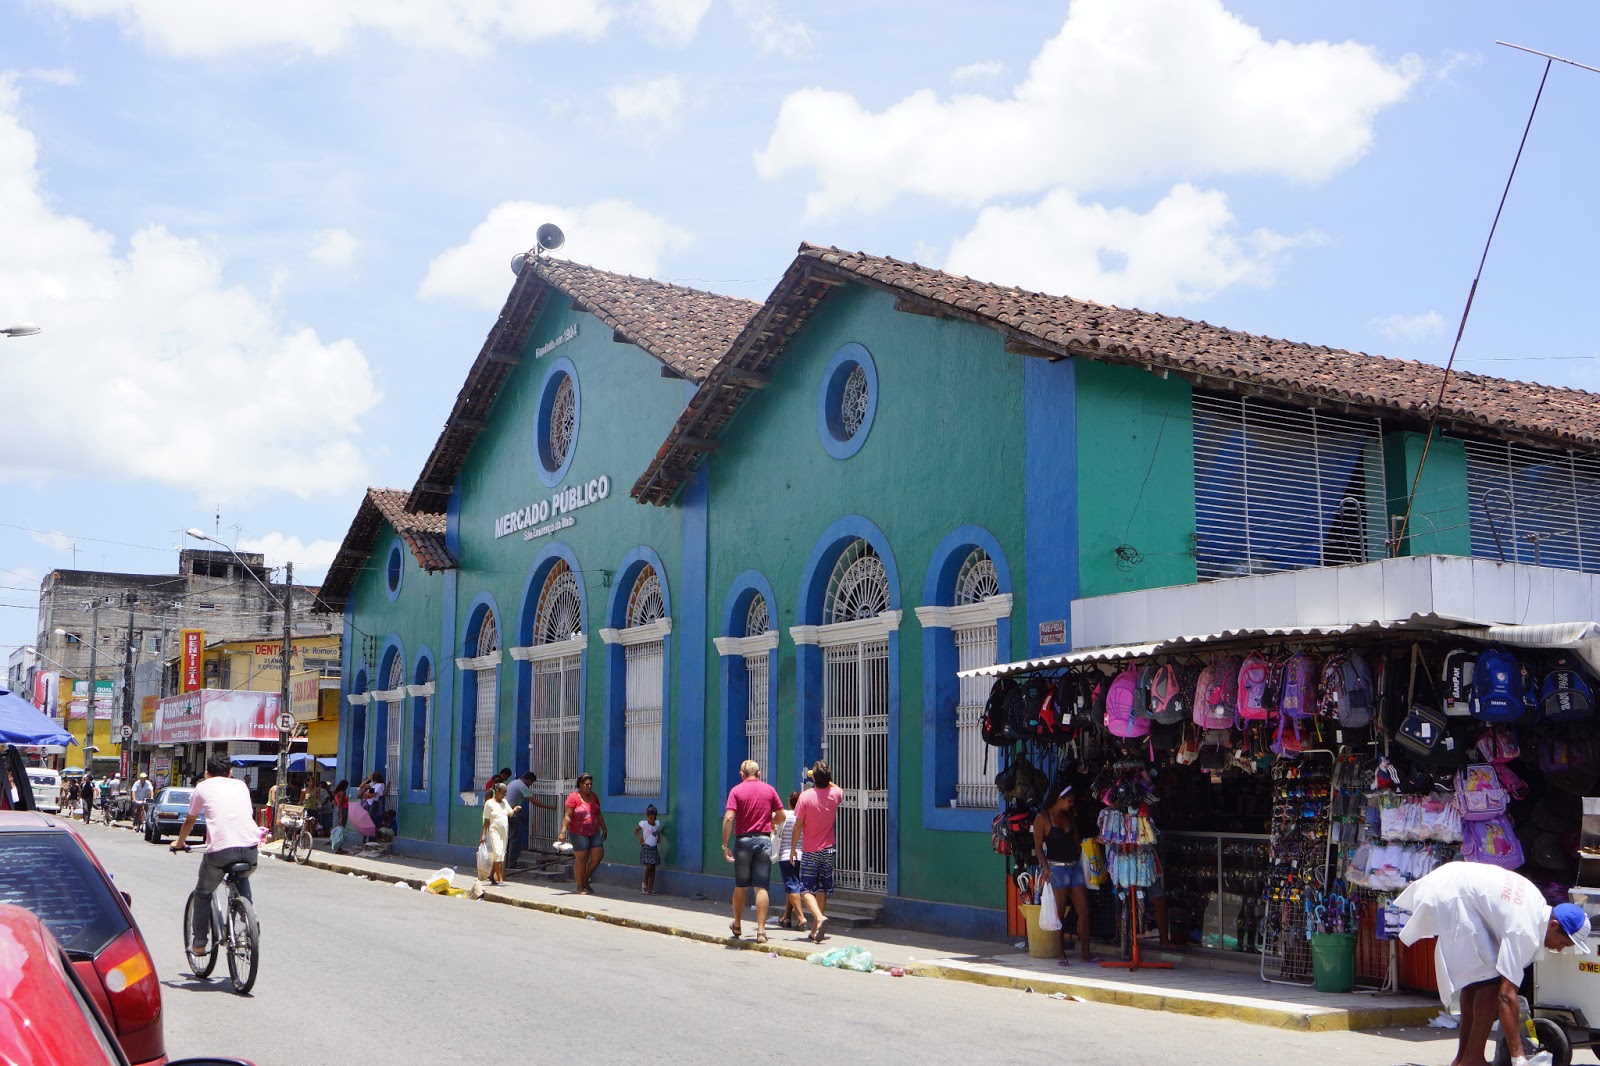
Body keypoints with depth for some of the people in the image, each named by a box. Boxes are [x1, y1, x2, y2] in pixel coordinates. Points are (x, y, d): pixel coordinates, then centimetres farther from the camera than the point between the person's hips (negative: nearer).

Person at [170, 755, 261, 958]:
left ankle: (199, 942, 21)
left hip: (220, 850, -3)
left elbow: (189, 821, 26)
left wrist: (179, 843, 44)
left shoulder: (203, 787, 15)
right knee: (242, 881, 35)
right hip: (250, 849, 3)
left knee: (202, 894, 22)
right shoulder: (241, 785, 23)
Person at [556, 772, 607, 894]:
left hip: (594, 833, 6)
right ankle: (580, 887, 8)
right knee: (582, 859, -4)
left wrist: (604, 829, 17)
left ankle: (585, 880, 19)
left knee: (598, 855, 0)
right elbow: (567, 816, -12)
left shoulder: (594, 796, 12)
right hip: (579, 833, -6)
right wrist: (563, 831, -19)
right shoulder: (573, 797, -7)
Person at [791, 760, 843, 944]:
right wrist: (826, 779, 28)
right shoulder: (835, 794, -2)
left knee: (806, 889, -1)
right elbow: (840, 789, 26)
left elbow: (798, 825, -11)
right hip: (828, 850, 4)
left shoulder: (806, 796, -14)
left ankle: (819, 917, -26)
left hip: (810, 851, -4)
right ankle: (816, 929, 14)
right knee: (822, 889, 11)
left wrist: (793, 847, -1)